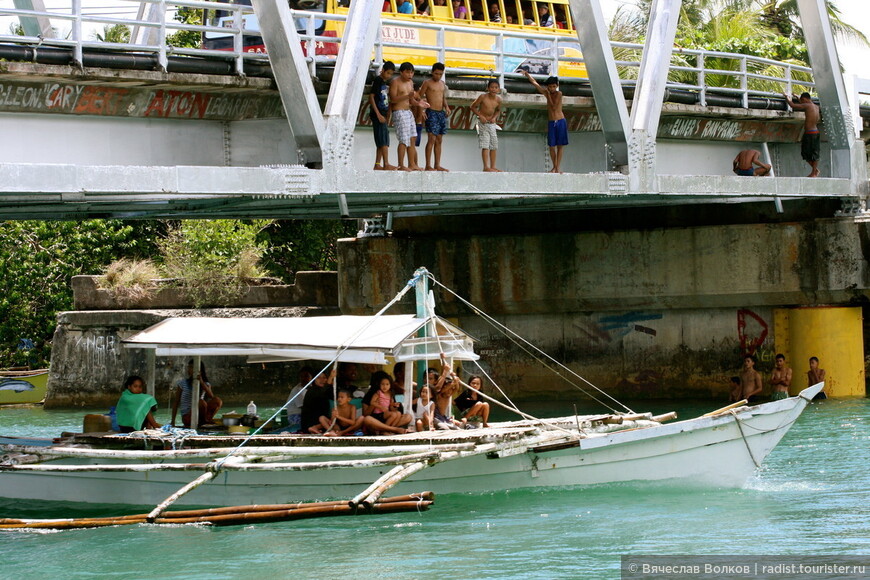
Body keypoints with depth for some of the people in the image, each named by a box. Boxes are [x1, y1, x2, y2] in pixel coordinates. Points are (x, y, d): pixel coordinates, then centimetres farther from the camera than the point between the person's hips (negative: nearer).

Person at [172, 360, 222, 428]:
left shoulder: (206, 384, 8)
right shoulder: (183, 383, 4)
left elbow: (211, 396, -13)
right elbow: (176, 402, 3)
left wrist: (202, 382, -24)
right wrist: (173, 421, -4)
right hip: (187, 416, -3)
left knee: (217, 400, -22)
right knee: (201, 402, -34)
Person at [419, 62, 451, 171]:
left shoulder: (442, 84, 15)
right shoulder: (427, 83, -3)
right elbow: (420, 98, -4)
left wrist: (446, 106, 5)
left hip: (441, 113, 7)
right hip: (431, 113, -7)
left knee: (439, 140, 7)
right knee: (431, 139, -12)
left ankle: (437, 165, 11)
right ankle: (428, 166, -13)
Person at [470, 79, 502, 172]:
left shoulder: (498, 99, -2)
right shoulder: (483, 97, -14)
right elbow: (473, 107, -5)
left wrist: (494, 117, -4)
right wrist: (480, 116, -15)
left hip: (492, 123, 5)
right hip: (483, 122, -5)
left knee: (494, 145, 6)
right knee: (485, 145, -12)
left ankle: (493, 167, 14)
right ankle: (486, 167, -14)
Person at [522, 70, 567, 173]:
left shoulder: (559, 94, -5)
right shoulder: (546, 93, 7)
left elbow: (554, 107, -13)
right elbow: (535, 83, 10)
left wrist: (548, 95, -7)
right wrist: (527, 74, 5)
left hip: (560, 122, -4)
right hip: (551, 122, 4)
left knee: (559, 146, -2)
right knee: (552, 146, 2)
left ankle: (558, 167, -2)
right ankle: (554, 166, 11)